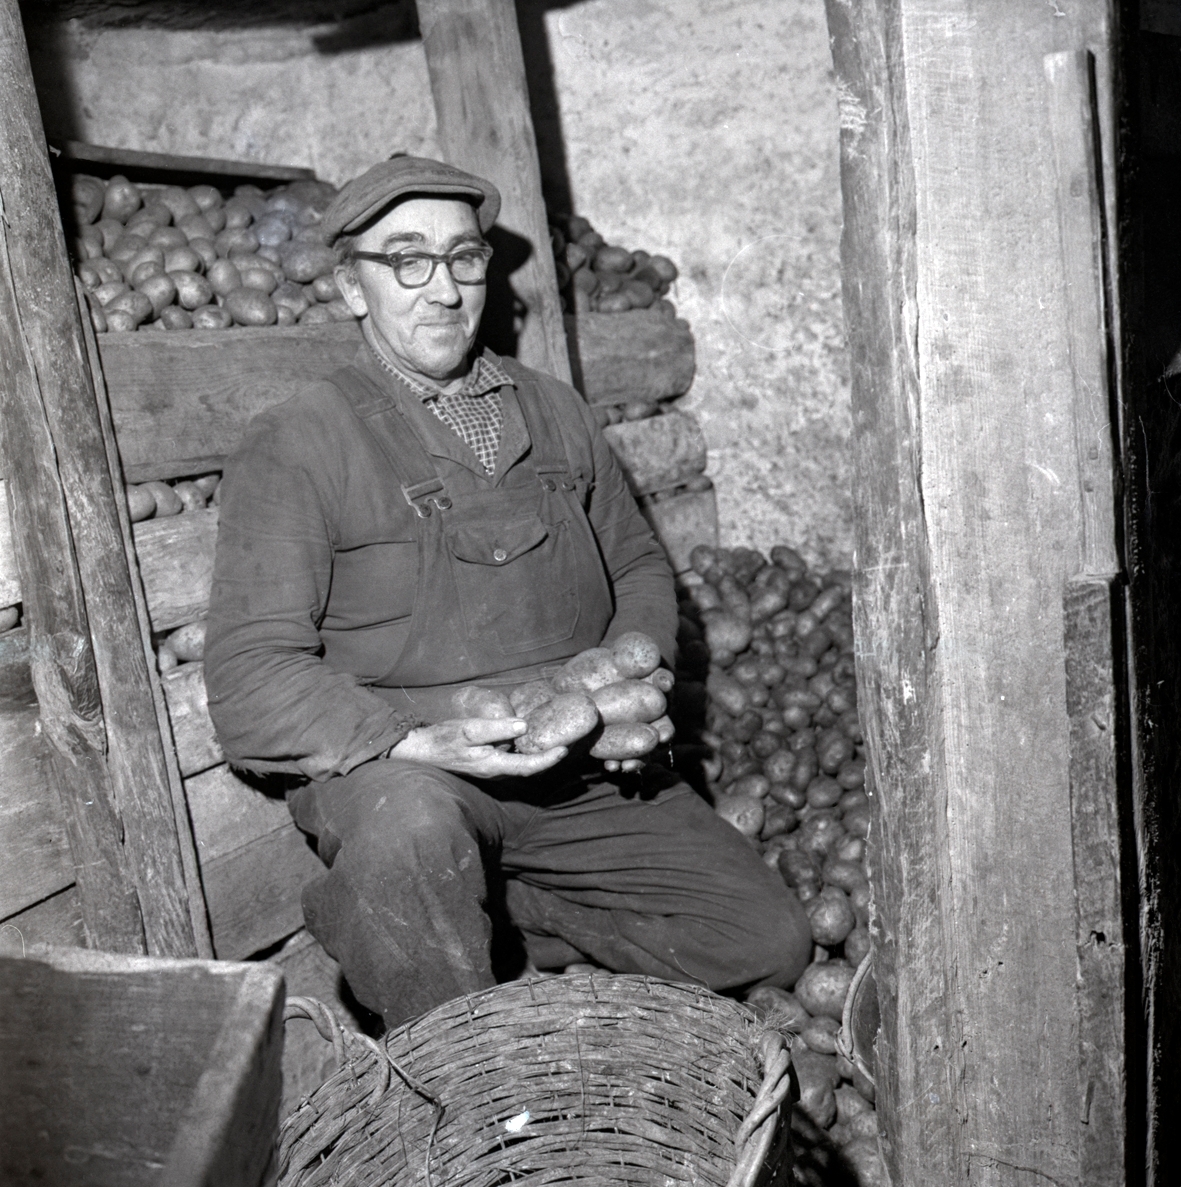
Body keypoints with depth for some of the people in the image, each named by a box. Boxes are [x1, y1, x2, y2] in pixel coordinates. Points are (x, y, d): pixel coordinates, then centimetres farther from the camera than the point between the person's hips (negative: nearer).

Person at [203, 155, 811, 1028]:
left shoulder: (554, 411, 14)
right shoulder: (295, 448, -4)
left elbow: (640, 568, 19)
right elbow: (251, 677, -12)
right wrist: (417, 741, -27)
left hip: (579, 772, 5)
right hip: (400, 771, -4)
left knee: (770, 944, -4)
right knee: (412, 828, -39)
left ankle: (487, 916, 7)